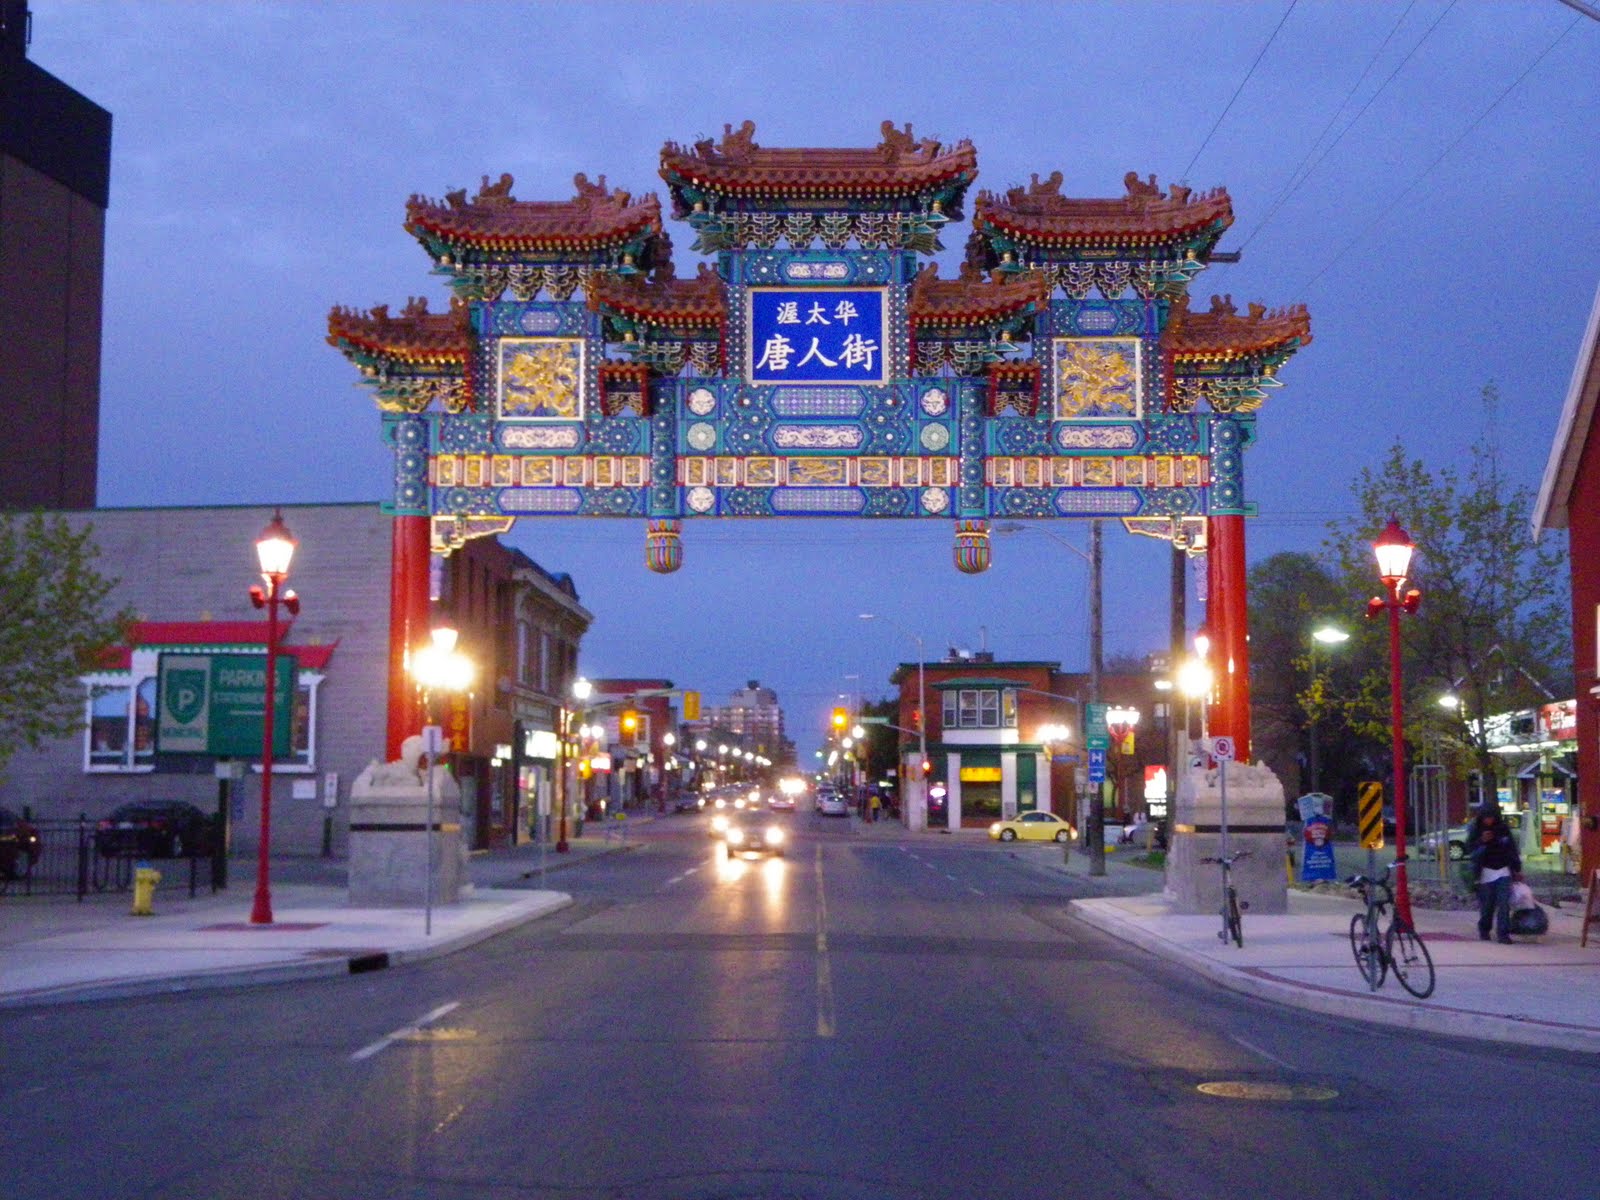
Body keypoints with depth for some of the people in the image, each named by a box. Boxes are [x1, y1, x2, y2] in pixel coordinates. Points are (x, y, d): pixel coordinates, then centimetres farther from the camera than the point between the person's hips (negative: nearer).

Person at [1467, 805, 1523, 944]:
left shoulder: (1503, 828, 1)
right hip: (1486, 870, -1)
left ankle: (1503, 933, -10)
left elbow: (1512, 848, 8)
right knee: (1487, 904, 2)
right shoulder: (1475, 829, -1)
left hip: (1503, 870, 1)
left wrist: (1517, 869, 9)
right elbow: (1469, 849, -2)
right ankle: (1484, 929, 24)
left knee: (1504, 903, -10)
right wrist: (1481, 841, -20)